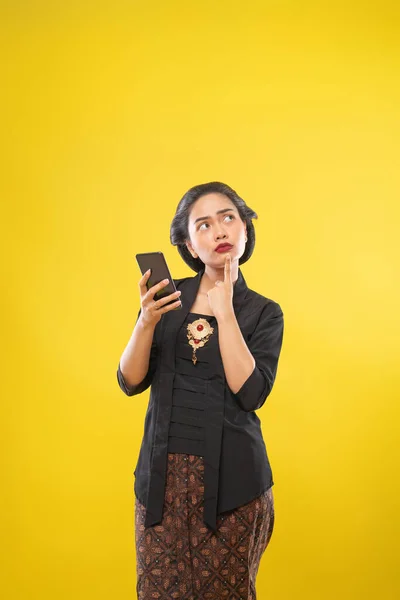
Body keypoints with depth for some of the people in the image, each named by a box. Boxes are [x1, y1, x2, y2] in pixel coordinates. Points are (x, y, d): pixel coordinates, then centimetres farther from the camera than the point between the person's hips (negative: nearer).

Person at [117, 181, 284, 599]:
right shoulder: (168, 296, 5)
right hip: (163, 470, 2)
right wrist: (147, 320, -16)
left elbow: (250, 393, -15)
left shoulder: (263, 312, 0)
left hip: (229, 474, -1)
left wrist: (224, 313, -15)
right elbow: (131, 382, -1)